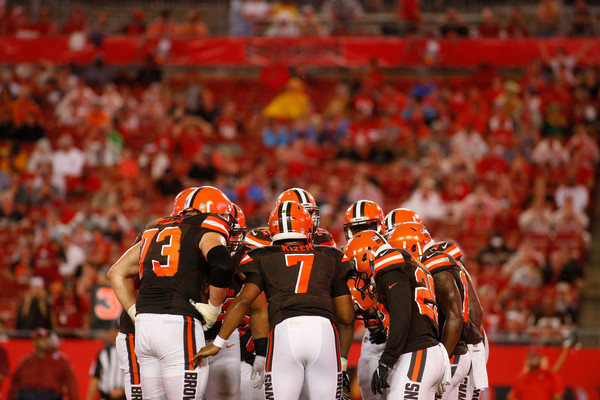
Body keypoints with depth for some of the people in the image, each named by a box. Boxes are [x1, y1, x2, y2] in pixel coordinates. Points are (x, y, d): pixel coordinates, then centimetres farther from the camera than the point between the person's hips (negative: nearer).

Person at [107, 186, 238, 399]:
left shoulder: (154, 231, 22)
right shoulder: (205, 230, 1)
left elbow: (117, 274, 28)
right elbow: (223, 266, -19)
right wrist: (213, 309, -6)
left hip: (144, 326, 7)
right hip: (179, 325, -7)